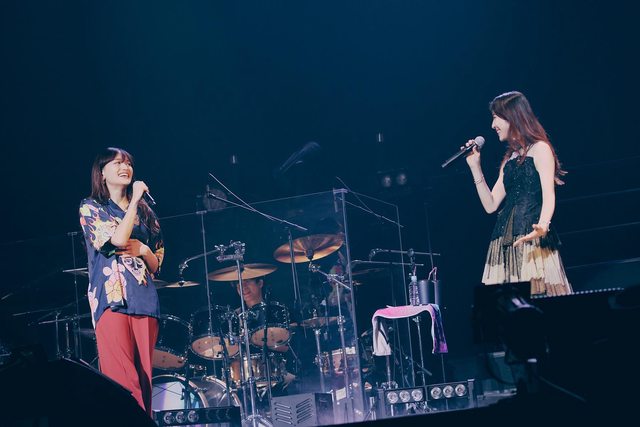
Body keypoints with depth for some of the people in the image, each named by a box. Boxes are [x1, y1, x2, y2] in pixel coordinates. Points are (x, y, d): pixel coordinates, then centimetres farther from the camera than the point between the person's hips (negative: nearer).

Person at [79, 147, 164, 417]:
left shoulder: (144, 211, 19)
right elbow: (118, 239, -12)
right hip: (111, 297, -4)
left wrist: (144, 250, -1)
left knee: (144, 376, 1)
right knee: (123, 378, -13)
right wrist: (134, 200, -5)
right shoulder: (91, 208, 6)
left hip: (144, 299, 5)